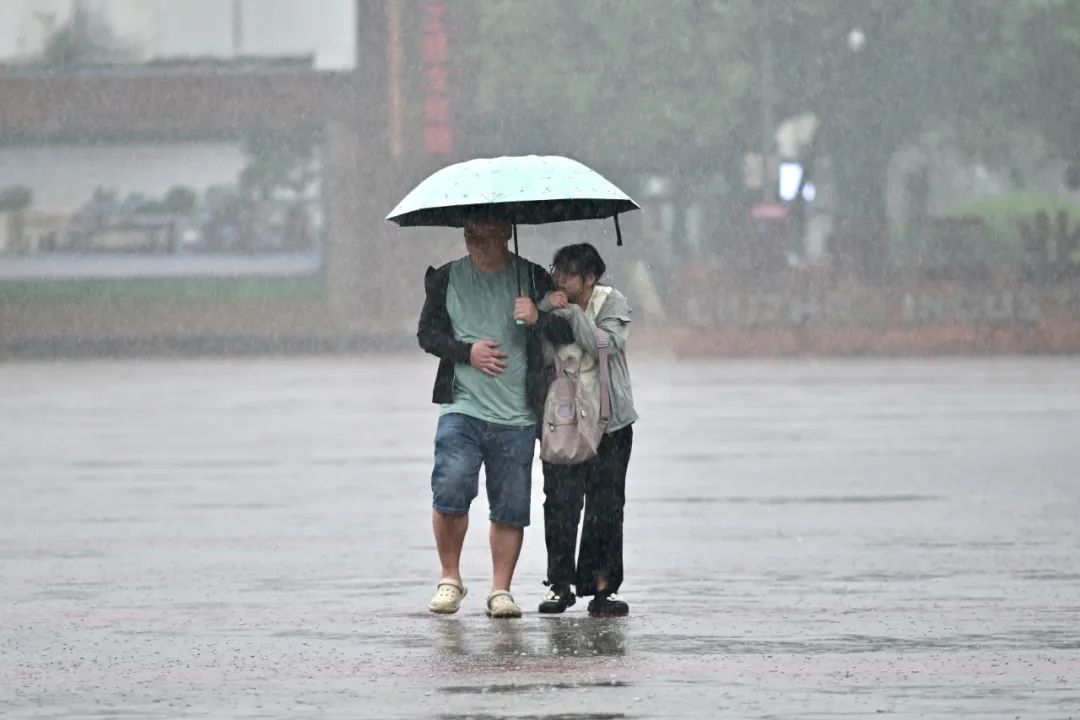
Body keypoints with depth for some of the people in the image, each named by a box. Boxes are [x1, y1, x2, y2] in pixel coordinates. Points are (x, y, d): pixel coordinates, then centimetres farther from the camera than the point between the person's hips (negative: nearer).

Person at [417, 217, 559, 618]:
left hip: (516, 417, 0)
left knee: (510, 507, 1)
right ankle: (450, 578, 1)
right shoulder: (447, 279, 8)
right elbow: (427, 332, 10)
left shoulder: (534, 280, 6)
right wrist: (467, 351, -7)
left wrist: (538, 319, -17)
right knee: (450, 490, -15)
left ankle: (501, 589, 9)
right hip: (462, 407, 0)